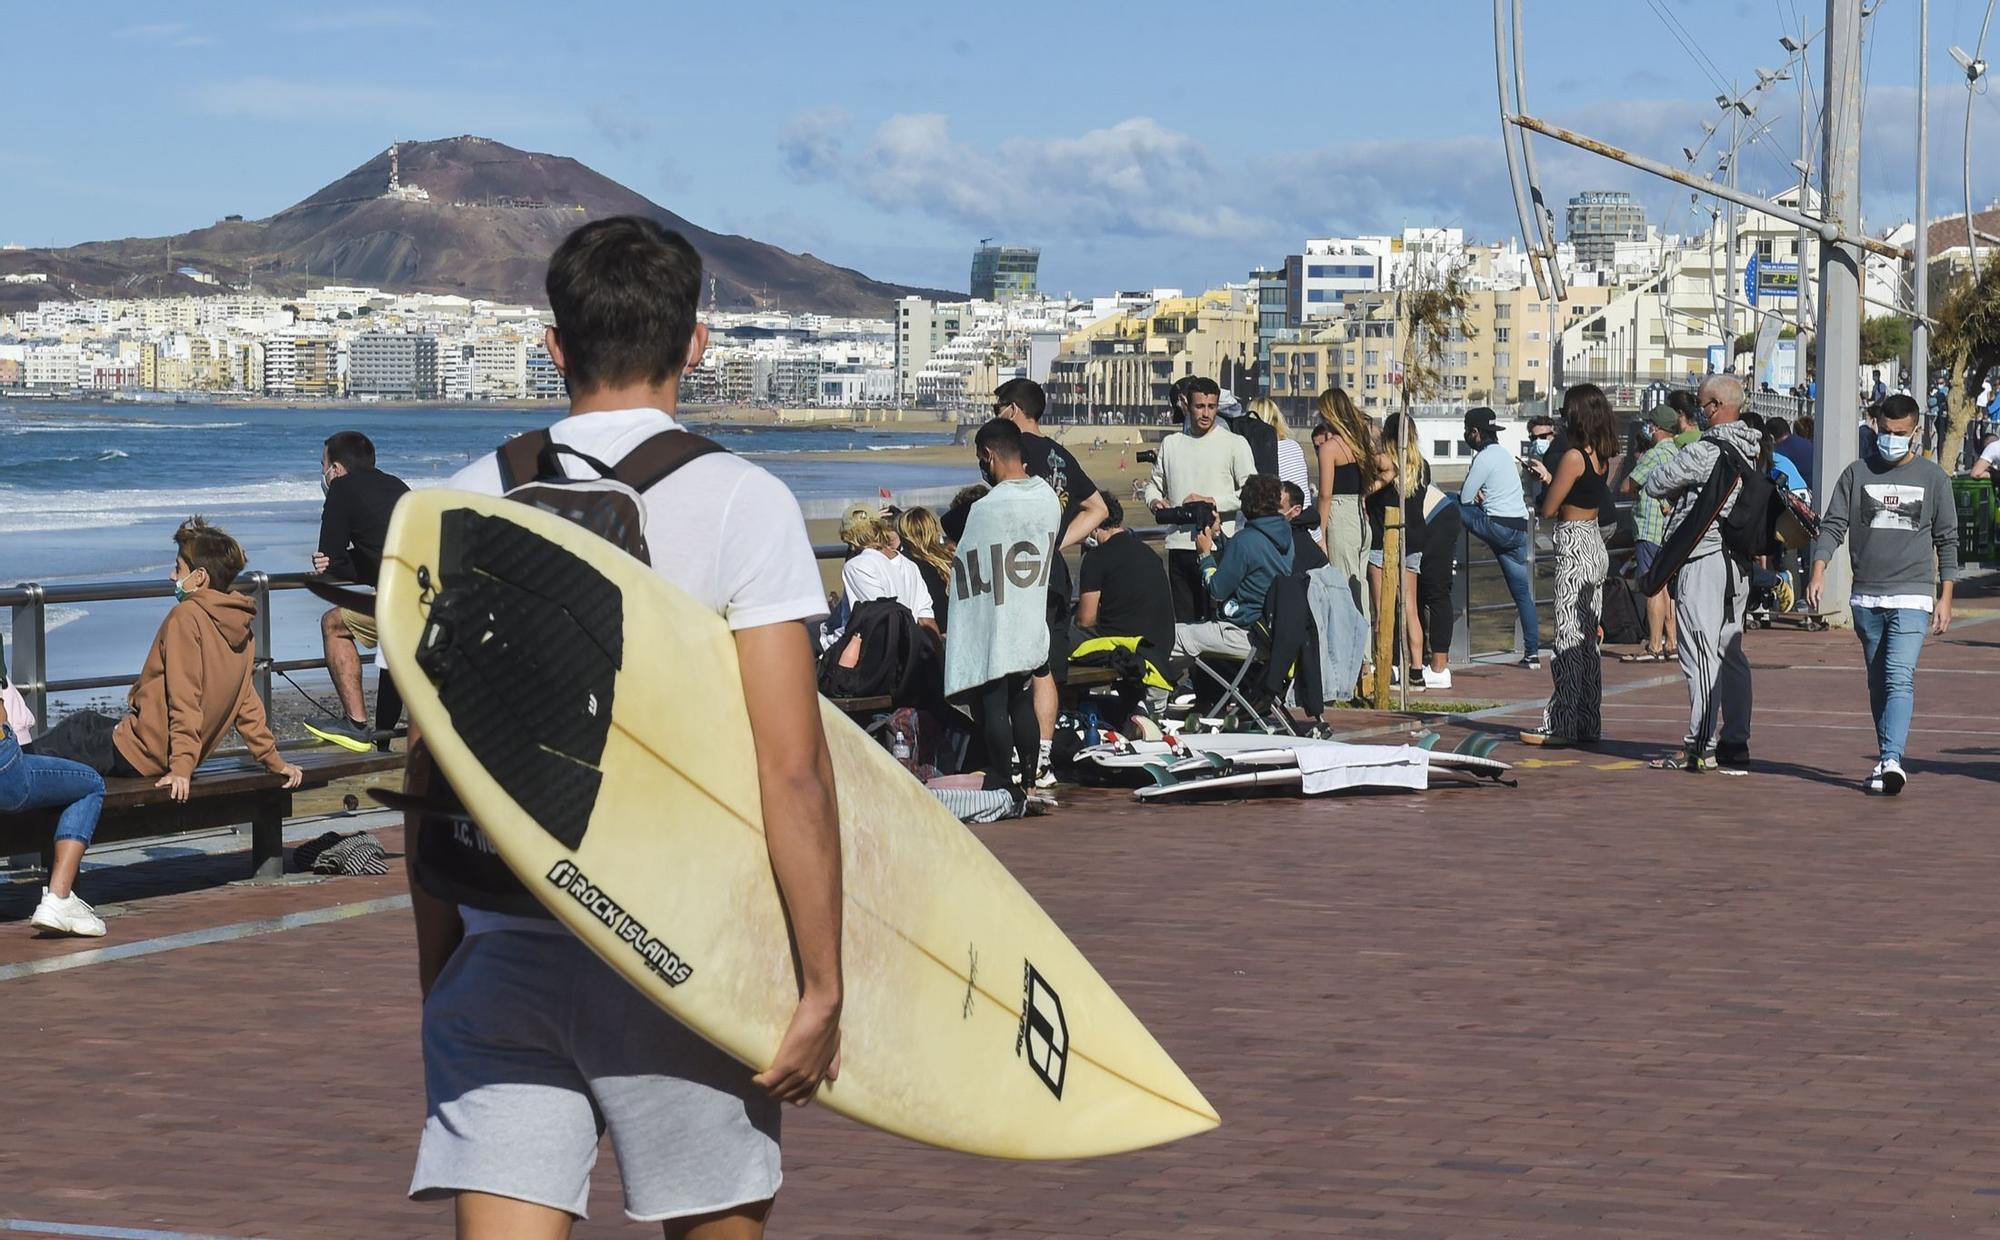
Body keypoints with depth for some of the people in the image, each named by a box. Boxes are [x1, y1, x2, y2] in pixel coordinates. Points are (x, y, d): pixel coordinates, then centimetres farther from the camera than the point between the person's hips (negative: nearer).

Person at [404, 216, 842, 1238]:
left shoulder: (468, 502, 4)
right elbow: (790, 770, -11)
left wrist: (437, 965, 16)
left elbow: (428, 765, 7)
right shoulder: (742, 502, -6)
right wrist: (820, 987, -6)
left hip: (503, 952, 2)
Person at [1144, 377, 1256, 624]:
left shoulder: (1235, 444, 2)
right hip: (1179, 546, 4)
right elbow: (1154, 483, 25)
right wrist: (1155, 501, 2)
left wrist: (1212, 501, -13)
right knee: (1182, 621, 5)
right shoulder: (1171, 444, 15)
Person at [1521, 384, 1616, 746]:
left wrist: (1548, 482, 6)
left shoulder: (1573, 457, -17)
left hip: (1574, 545, -9)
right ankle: (1588, 723, 15)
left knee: (1568, 639, -6)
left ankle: (1561, 726, -5)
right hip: (1596, 544, 9)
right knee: (1588, 641, 12)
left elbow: (1548, 510, -14)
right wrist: (1551, 477, 17)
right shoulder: (1602, 457, 7)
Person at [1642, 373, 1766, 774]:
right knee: (1730, 653, 11)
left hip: (1702, 557, -8)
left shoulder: (1703, 452, -16)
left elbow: (1654, 484, -8)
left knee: (1701, 654, -6)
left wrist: (1680, 492, 14)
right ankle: (1735, 745, 13)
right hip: (1740, 561, 8)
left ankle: (1701, 748, -6)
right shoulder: (1756, 451, 8)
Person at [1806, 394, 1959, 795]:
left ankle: (1891, 759, -27)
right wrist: (1818, 572, -11)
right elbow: (1833, 525, 5)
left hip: (1912, 597, -3)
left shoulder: (1933, 478, 5)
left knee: (1899, 678, -17)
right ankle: (1887, 761, 17)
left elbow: (1947, 541, 8)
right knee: (1878, 682, 9)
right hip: (1866, 597, 3)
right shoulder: (1857, 474, 7)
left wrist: (1945, 598, 4)